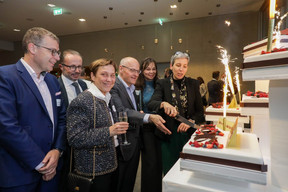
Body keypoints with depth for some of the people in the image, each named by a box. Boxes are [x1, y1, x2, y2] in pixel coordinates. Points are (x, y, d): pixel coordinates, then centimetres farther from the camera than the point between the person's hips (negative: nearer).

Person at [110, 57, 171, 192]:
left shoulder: (132, 88, 13)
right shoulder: (113, 86, -17)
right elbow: (121, 111, -31)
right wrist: (149, 117, -42)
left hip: (134, 143, 8)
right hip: (122, 145, -8)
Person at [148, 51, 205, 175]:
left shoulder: (193, 84, 5)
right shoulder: (162, 84, -1)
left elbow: (200, 111, 4)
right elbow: (151, 104, -16)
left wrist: (190, 121, -15)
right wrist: (164, 104, -37)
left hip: (189, 133, 2)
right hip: (169, 134, -1)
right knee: (169, 171, 10)